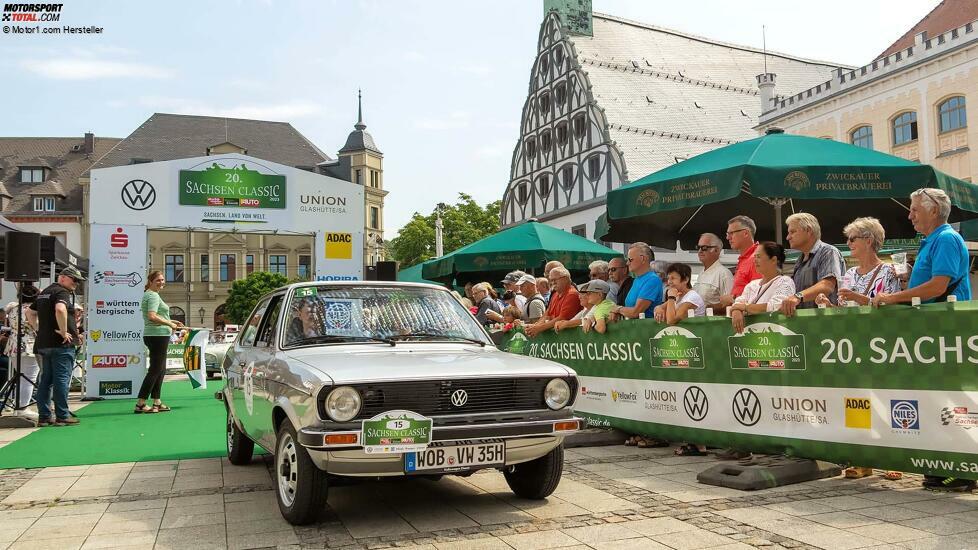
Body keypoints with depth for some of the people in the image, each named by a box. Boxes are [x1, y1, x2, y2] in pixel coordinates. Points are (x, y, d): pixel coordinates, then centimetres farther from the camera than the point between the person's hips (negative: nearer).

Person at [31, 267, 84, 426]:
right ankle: (62, 416, -1)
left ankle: (44, 416, 14)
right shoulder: (63, 292, -11)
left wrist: (38, 329, 20)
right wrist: (64, 332, -23)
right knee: (61, 379, -4)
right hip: (61, 343, -9)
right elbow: (60, 309, -31)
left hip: (43, 343, 9)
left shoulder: (44, 292, 19)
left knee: (45, 380, 11)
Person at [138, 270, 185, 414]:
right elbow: (152, 316, -25)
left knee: (160, 370, 14)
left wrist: (172, 322, 22)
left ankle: (157, 403, 19)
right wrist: (170, 324, -16)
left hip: (157, 336, 11)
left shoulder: (150, 295, 21)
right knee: (155, 370, -8)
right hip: (157, 336, -11)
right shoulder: (153, 295, -12)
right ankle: (140, 404, -7)